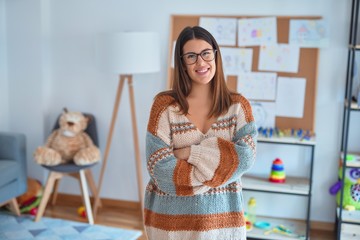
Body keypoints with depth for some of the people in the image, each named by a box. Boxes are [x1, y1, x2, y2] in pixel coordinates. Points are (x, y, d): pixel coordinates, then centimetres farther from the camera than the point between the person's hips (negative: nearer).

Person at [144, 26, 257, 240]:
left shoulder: (238, 105, -2)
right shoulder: (165, 104, -9)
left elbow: (246, 157, -14)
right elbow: (161, 169, -16)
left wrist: (190, 152, -19)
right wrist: (220, 166, -14)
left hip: (222, 216, 2)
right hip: (172, 217, -1)